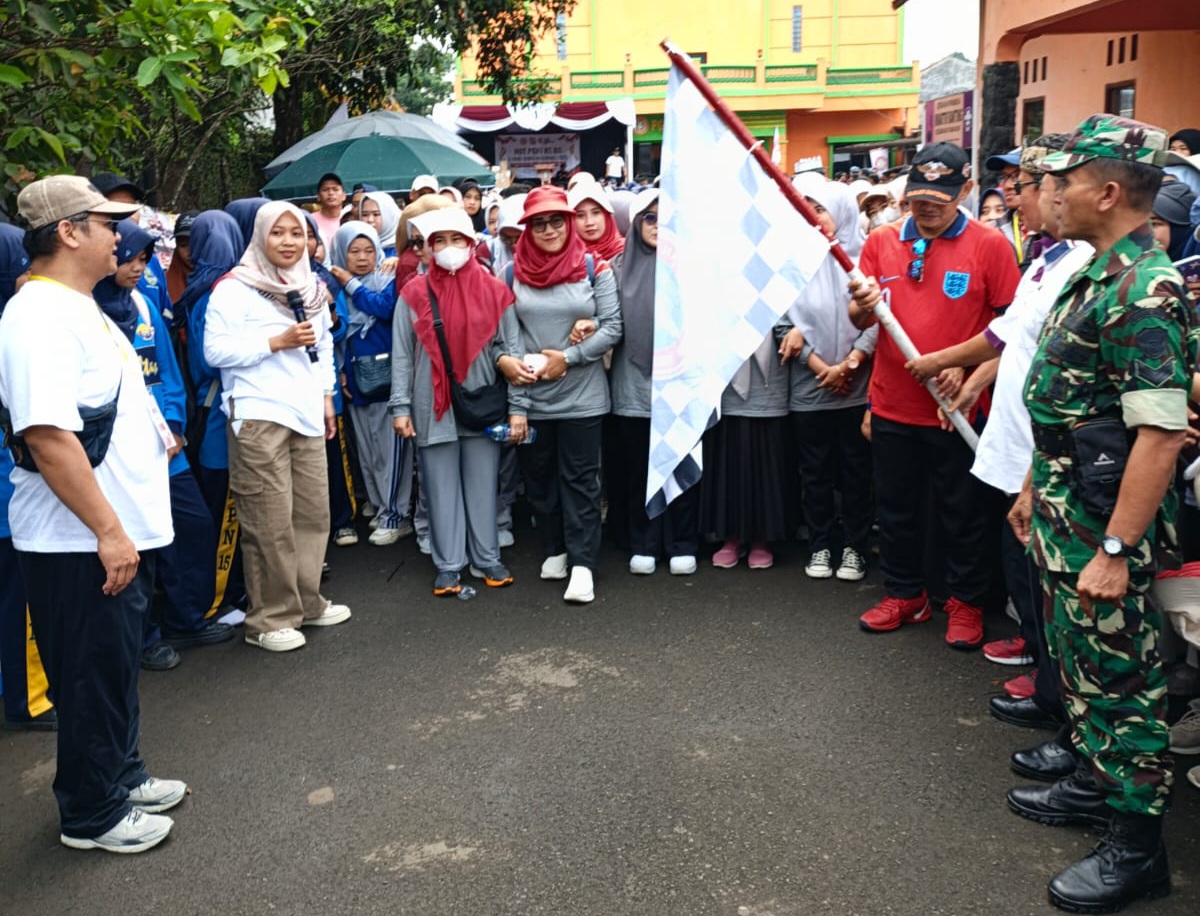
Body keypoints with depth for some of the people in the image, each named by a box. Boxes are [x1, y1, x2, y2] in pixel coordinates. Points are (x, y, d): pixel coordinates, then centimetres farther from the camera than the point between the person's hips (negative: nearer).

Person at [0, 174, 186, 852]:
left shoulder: (79, 306, 12)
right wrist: (107, 531, -27)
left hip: (123, 529, 10)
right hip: (83, 543, -10)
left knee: (119, 663, 21)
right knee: (95, 675, 4)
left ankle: (122, 774, 38)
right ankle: (92, 814, 21)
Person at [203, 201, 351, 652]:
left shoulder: (311, 288, 17)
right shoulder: (235, 289, -5)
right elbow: (216, 349, -14)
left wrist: (326, 395, 22)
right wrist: (278, 341, -16)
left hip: (306, 414, 7)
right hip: (258, 417, -7)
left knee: (313, 512, 9)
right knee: (270, 522, -5)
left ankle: (306, 602, 25)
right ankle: (269, 619, 5)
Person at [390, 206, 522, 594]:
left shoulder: (495, 291, 1)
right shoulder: (414, 293, 1)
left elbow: (512, 351, 1)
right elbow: (402, 355, 2)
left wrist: (516, 406, -4)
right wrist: (401, 406, -3)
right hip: (433, 406, 0)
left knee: (483, 485, 8)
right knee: (441, 487, 6)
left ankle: (487, 559, 21)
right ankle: (448, 565, 15)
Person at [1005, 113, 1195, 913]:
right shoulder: (1098, 275, 10)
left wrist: (1116, 551, -27)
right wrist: (1037, 487, 21)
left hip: (1105, 524, -10)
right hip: (1066, 508, 10)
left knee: (1119, 676, 2)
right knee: (1080, 659, 21)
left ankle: (1136, 847, 16)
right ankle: (1096, 783, 39)